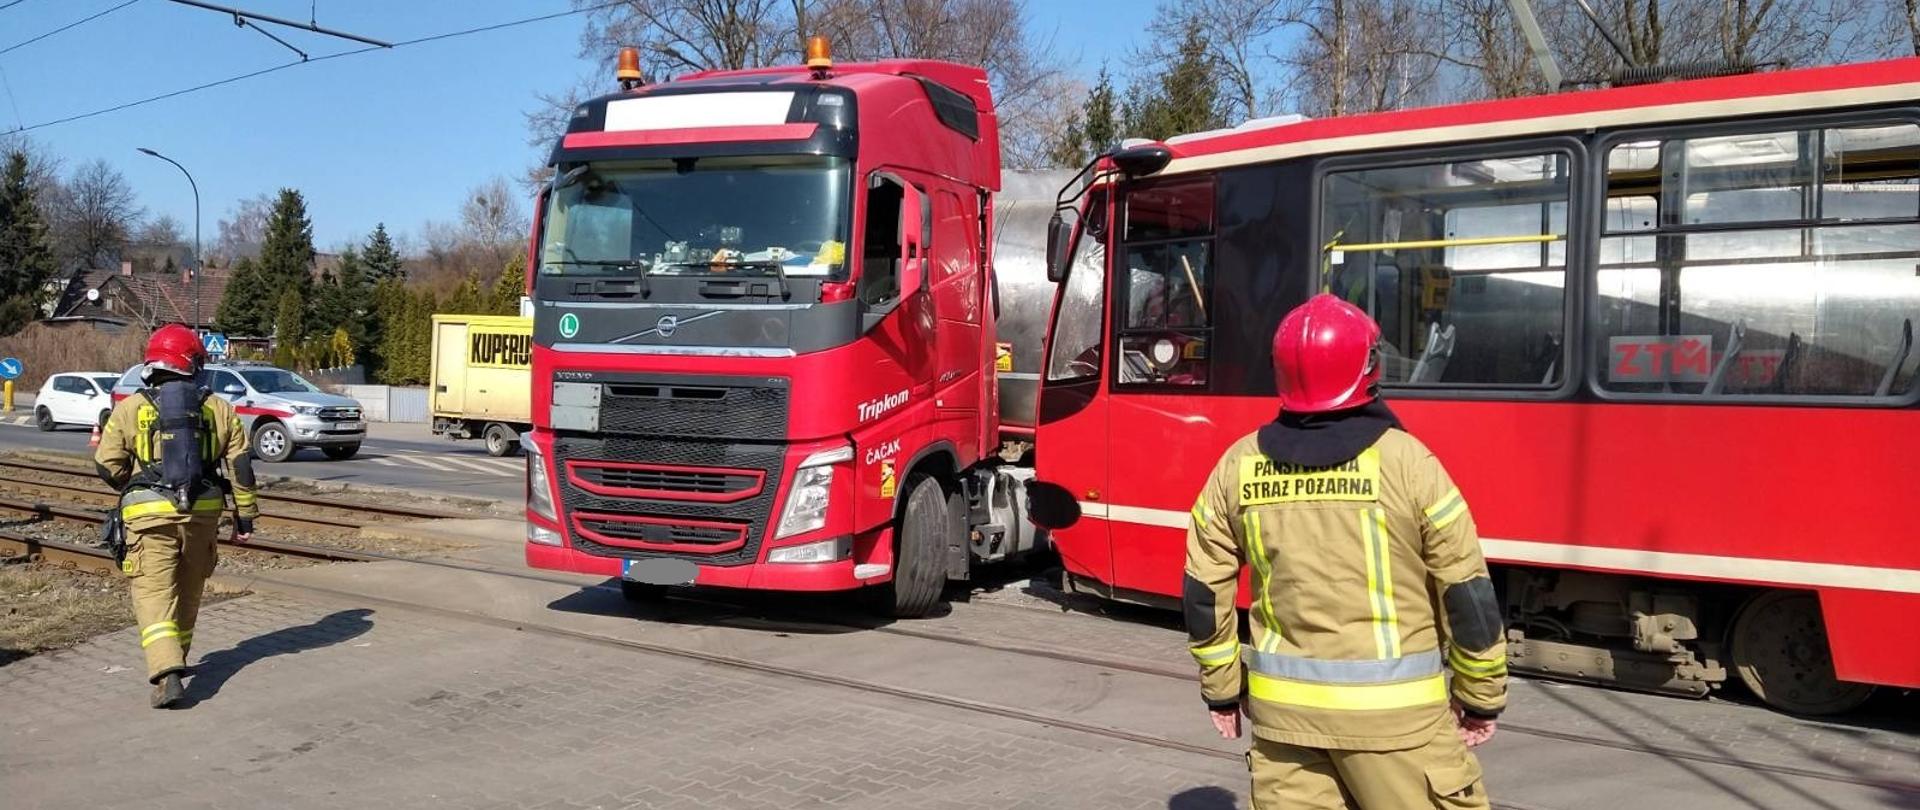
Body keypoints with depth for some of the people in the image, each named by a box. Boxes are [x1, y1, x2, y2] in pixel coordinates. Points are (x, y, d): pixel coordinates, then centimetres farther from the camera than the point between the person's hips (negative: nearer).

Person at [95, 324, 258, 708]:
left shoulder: (130, 409, 0)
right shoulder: (218, 409, 4)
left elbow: (108, 466, 3)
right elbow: (241, 466, 3)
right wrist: (245, 515, 9)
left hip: (150, 514, -2)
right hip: (203, 511, 3)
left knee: (153, 593, -3)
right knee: (188, 590, 18)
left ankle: (166, 674, -18)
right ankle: (173, 660, 34)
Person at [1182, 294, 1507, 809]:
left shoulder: (1238, 465, -1)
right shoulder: (1404, 460, -11)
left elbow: (1205, 593, 6)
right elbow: (1467, 595, -7)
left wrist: (1221, 689, 17)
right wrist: (1481, 696, 6)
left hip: (1283, 705, 4)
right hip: (1392, 709, -3)